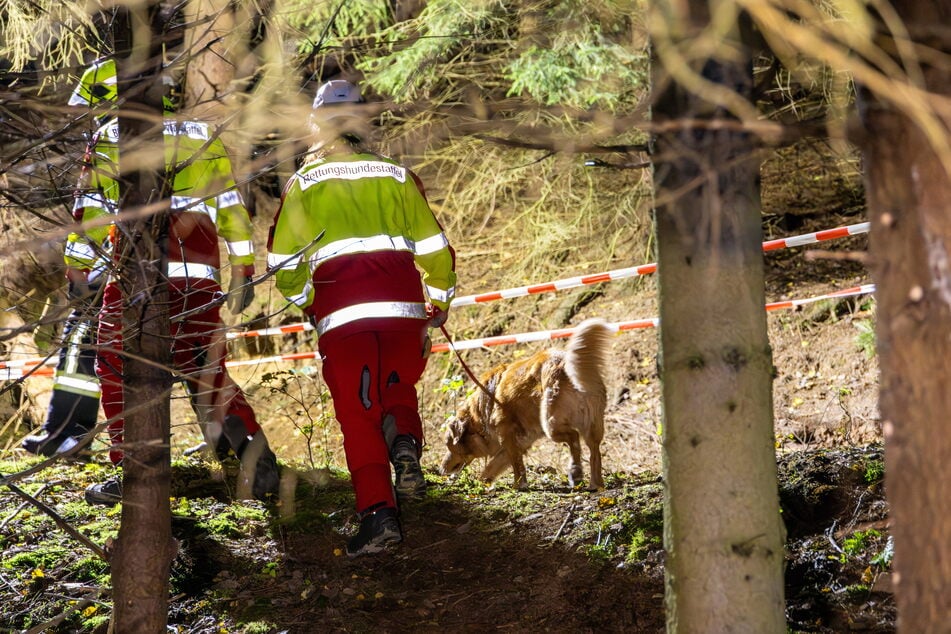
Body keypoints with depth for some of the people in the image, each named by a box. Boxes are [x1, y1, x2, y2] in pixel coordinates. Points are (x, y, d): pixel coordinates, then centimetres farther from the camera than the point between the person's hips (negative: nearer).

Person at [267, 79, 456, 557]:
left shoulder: (302, 183, 11)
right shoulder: (396, 175, 14)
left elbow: (282, 261, 11)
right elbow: (433, 246, 14)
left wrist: (304, 302, 29)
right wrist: (439, 300, 29)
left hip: (340, 309, -1)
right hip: (403, 302, 2)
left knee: (357, 410, 4)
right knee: (399, 387, 21)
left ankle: (377, 511, -9)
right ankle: (404, 441, -12)